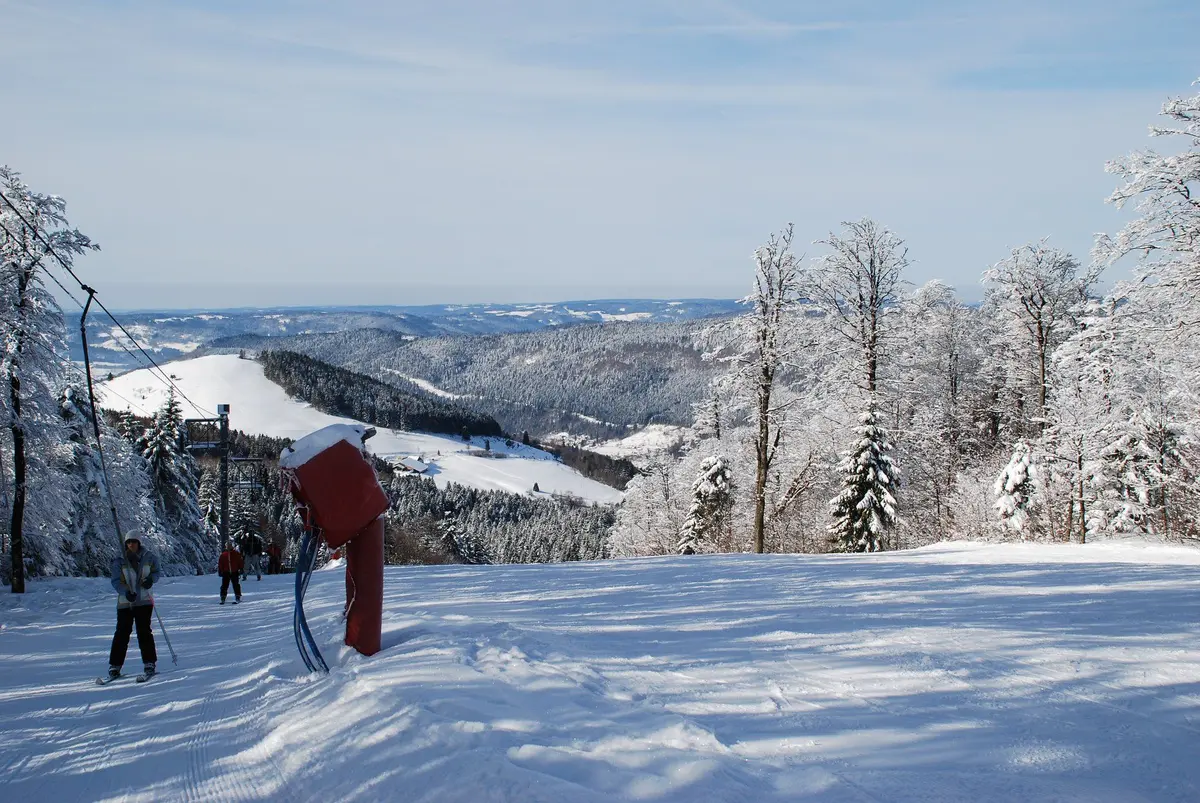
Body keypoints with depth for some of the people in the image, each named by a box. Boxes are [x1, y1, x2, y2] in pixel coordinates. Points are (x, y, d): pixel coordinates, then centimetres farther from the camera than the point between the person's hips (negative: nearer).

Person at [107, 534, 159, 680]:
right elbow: (116, 581, -7)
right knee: (122, 632, -2)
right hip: (125, 602, 0)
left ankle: (149, 663, 3)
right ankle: (115, 665, 5)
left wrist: (151, 578, -9)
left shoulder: (148, 557, 1)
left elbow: (156, 572, 14)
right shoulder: (120, 561, -3)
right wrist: (126, 592, -25)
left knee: (144, 631, -5)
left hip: (144, 601, 0)